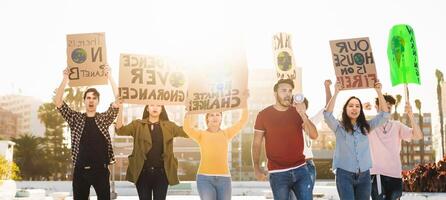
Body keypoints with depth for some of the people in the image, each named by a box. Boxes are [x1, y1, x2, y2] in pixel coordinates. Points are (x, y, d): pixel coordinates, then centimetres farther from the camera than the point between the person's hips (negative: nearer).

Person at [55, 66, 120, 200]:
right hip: (80, 170, 1)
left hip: (101, 169, -1)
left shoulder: (104, 118, 6)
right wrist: (65, 79, -8)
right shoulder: (75, 118, 8)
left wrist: (109, 77, -11)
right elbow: (58, 102, -2)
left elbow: (118, 101, -6)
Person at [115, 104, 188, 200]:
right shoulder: (137, 124, 4)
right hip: (143, 172, 0)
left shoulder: (169, 126, 7)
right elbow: (120, 130, -8)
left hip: (162, 172, 0)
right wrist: (120, 110, -20)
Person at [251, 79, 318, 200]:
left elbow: (314, 135, -2)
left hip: (301, 169, 3)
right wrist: (257, 168, -11)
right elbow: (256, 144, 0)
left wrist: (303, 114, -17)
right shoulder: (264, 115, -1)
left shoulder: (298, 112, 7)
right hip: (278, 173, -3)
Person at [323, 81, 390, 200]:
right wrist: (336, 93, -19)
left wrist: (379, 92, -4)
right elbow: (327, 115, -17)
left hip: (364, 175, 3)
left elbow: (385, 114, 3)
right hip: (344, 174, -3)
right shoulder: (339, 127, 1)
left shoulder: (366, 127, 9)